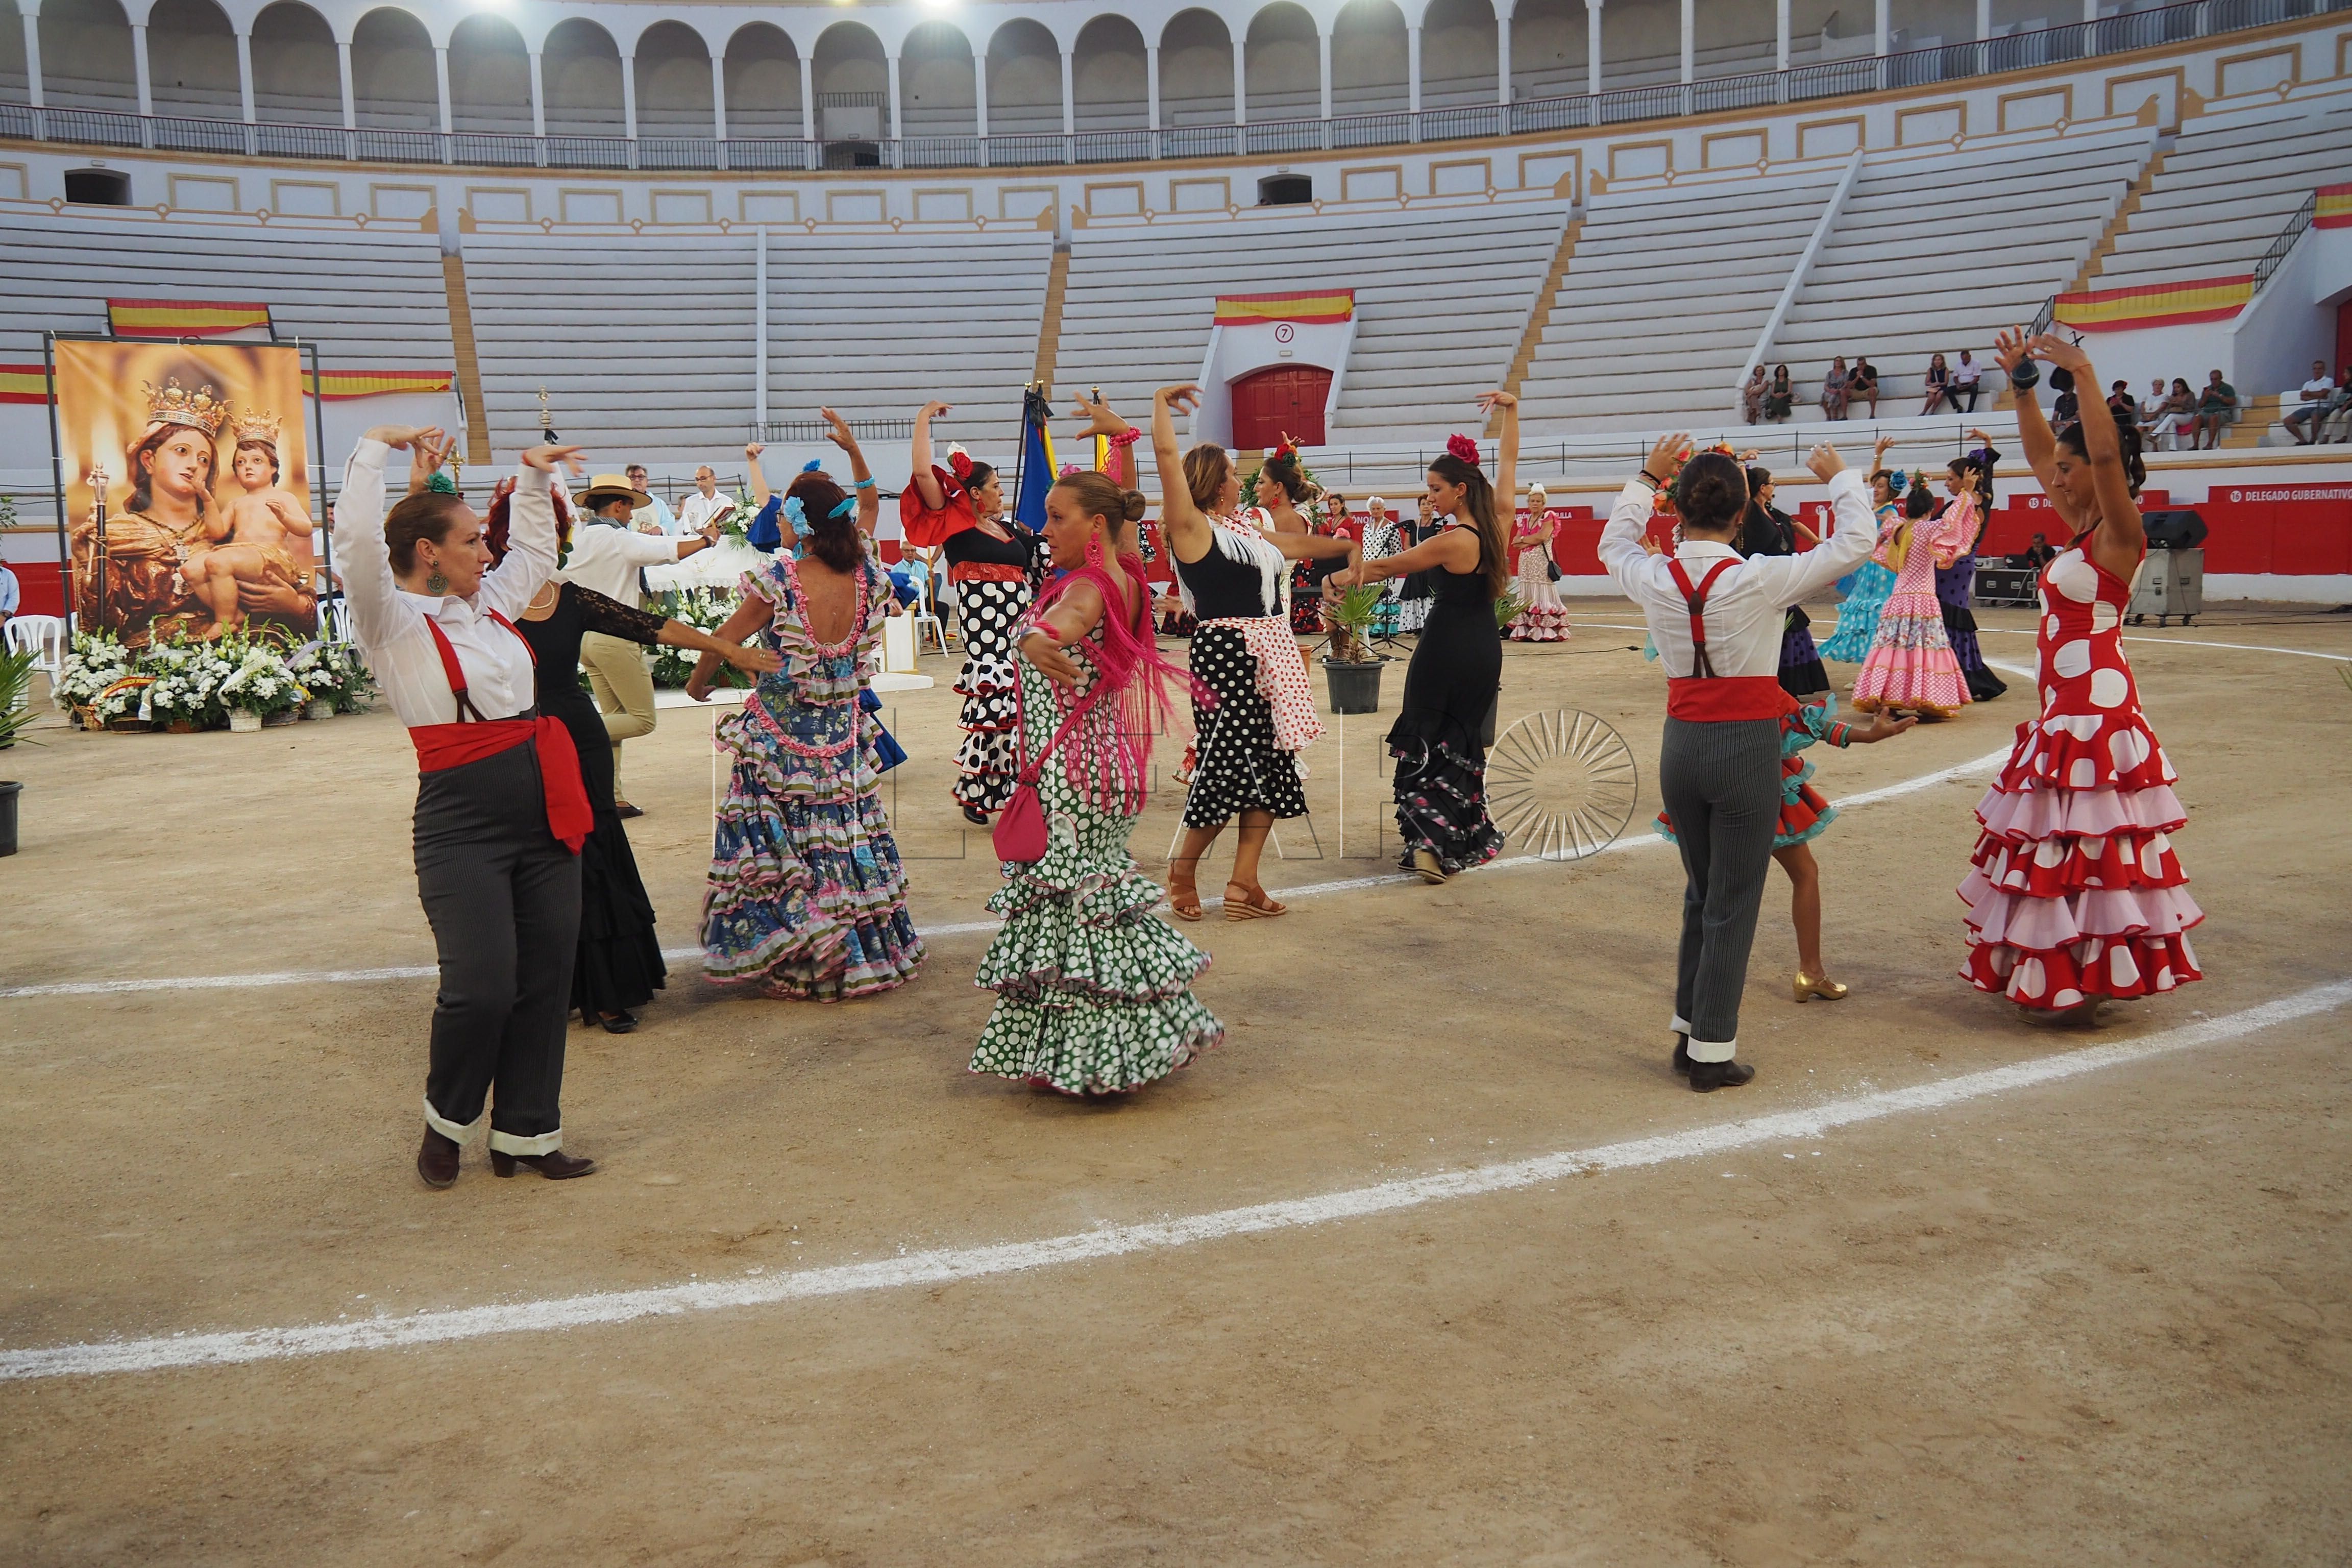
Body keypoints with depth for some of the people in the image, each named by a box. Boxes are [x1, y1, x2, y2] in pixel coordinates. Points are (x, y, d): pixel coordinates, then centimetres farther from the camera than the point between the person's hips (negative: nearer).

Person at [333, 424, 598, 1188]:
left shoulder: (490, 603, 15)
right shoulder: (394, 623, -5)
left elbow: (536, 551, 33)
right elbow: (357, 539, -22)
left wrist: (535, 477, 24)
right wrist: (375, 447, -13)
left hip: (546, 814, 7)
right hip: (463, 825, -7)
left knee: (546, 980, 8)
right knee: (481, 989, -12)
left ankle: (526, 1132, 22)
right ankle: (446, 1121, 17)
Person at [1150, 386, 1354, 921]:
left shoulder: (1243, 530, 19)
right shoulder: (1193, 528, -5)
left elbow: (1298, 544, 33)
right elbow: (1165, 453, -12)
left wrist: (1350, 546, 37)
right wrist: (1162, 403, 1)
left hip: (1270, 655, 9)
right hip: (1225, 655, -9)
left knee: (1271, 766, 6)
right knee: (1230, 767, -10)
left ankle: (1243, 883, 9)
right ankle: (1184, 865, 12)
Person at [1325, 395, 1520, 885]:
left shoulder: (1453, 542, -19)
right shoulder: (1498, 524, -2)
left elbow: (1389, 566, -8)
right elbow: (1507, 462, 13)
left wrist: (1344, 578, 5)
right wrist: (1511, 410, 18)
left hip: (1446, 650, -6)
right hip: (1486, 649, 6)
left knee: (1423, 739, 4)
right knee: (1464, 739, 15)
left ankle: (1428, 838, -10)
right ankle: (1455, 840, 12)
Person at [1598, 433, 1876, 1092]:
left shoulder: (1655, 579, -4)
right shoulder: (1760, 579, -15)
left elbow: (1614, 544, 19)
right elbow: (1853, 545, -7)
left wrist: (1649, 476, 25)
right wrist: (1840, 479, 9)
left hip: (1681, 745, 5)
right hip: (1747, 747, -5)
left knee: (1701, 894, 20)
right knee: (1733, 905, 4)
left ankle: (1689, 1032, 27)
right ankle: (1712, 1053, 10)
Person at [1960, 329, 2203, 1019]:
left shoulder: (2119, 535, -11)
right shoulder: (2081, 528, 11)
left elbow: (2107, 455, -28)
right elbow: (2039, 452, 20)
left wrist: (2085, 375, -27)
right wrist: (2023, 386, 11)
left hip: (2097, 710, -9)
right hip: (2064, 710, 9)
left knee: (2088, 846, -5)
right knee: (2057, 846, 14)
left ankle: (2085, 985, 1)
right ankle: (2055, 973, 23)